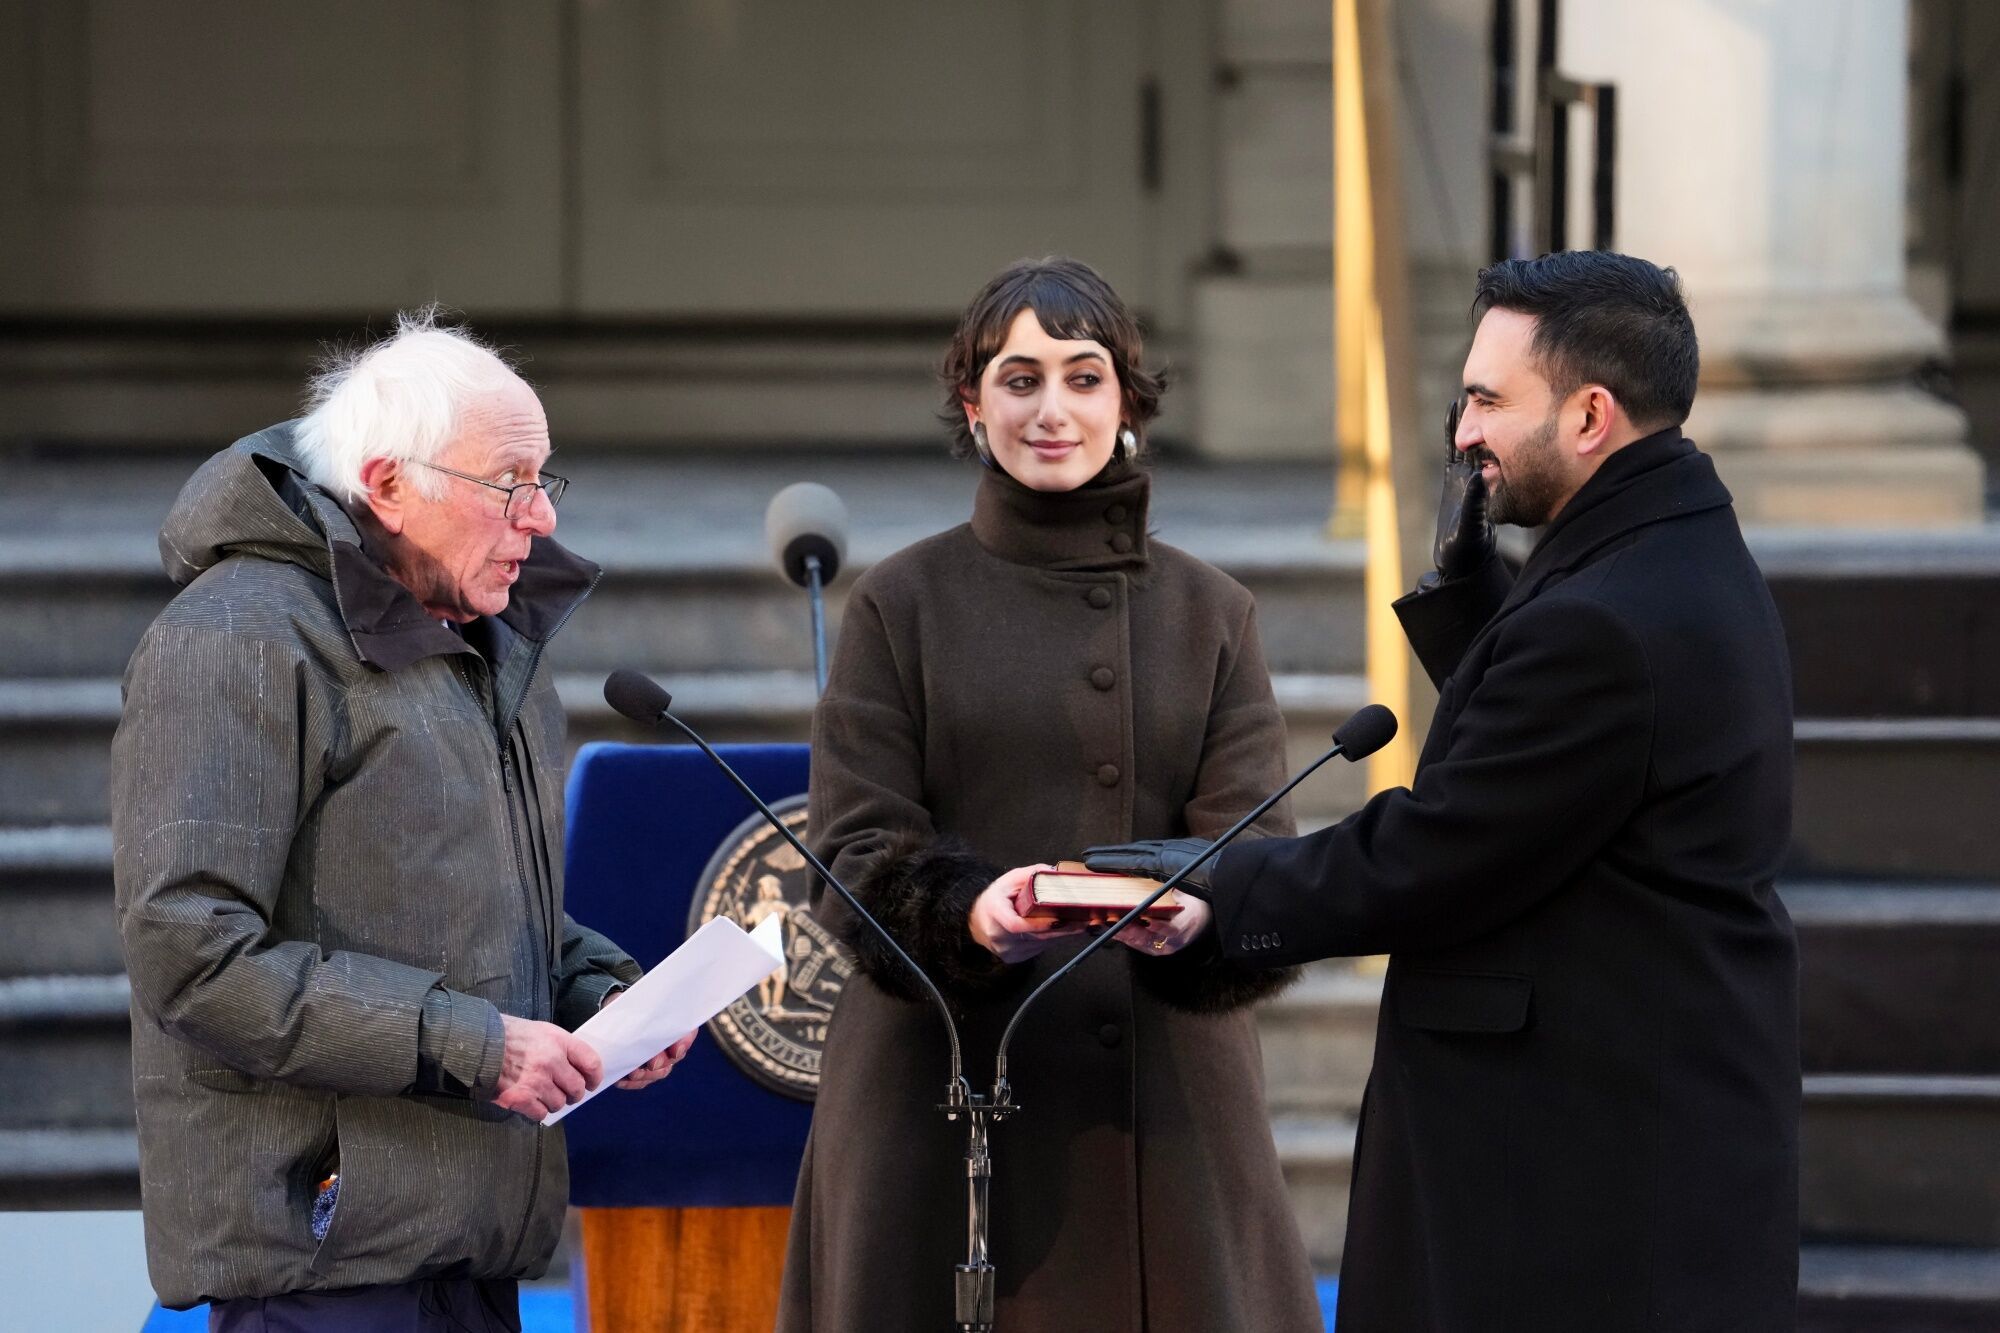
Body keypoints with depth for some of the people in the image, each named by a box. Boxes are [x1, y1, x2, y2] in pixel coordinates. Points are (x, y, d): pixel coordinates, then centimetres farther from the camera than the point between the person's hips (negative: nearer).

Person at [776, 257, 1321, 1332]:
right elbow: (854, 854, -2)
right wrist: (968, 911, -23)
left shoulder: (1210, 615, 12)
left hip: (1165, 1102, 2)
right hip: (944, 1087, -2)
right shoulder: (901, 605, 7)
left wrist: (1200, 914, -22)